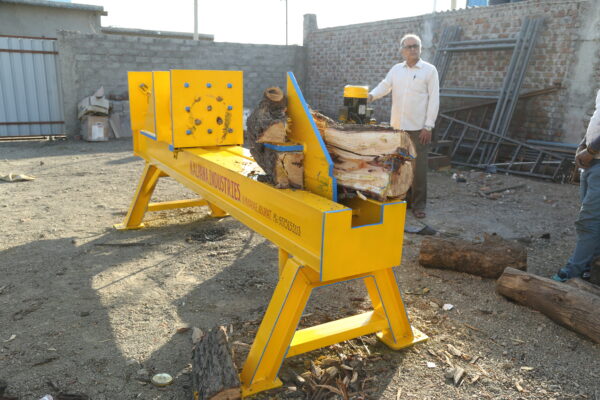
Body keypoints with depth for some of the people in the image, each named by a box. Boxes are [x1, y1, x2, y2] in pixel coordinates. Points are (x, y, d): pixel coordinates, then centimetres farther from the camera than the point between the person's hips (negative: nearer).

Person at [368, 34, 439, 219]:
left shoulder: (429, 70, 0)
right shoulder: (396, 69, 12)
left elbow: (434, 100, -5)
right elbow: (384, 86, 1)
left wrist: (428, 127, -11)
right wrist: (371, 95, -22)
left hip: (418, 128, -4)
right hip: (397, 126, 4)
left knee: (418, 168, -3)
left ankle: (418, 204, 7)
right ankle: (404, 199, 22)